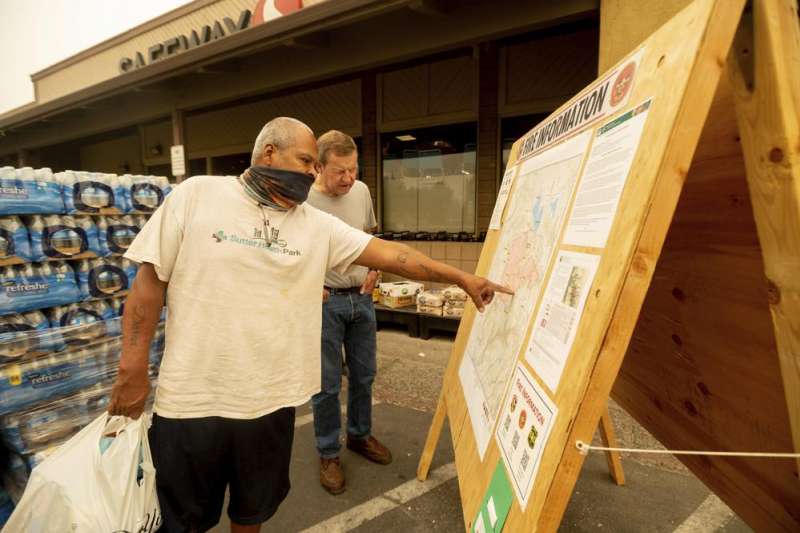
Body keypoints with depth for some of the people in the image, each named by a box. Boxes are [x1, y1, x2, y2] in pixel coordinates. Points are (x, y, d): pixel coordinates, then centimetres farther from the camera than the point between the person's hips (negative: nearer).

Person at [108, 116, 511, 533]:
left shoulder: (318, 224, 1)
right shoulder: (197, 194, -5)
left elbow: (389, 253, -1)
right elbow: (149, 280, -5)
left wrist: (462, 278, -2)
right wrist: (132, 370, -8)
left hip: (272, 400, 3)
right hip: (191, 399, -2)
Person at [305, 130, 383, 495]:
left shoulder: (361, 191, 0)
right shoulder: (302, 201, -17)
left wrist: (373, 270, 3)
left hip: (361, 297, 5)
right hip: (325, 301, -5)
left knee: (364, 375, 17)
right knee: (327, 383, 6)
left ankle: (360, 435, 40)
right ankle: (328, 454, 26)